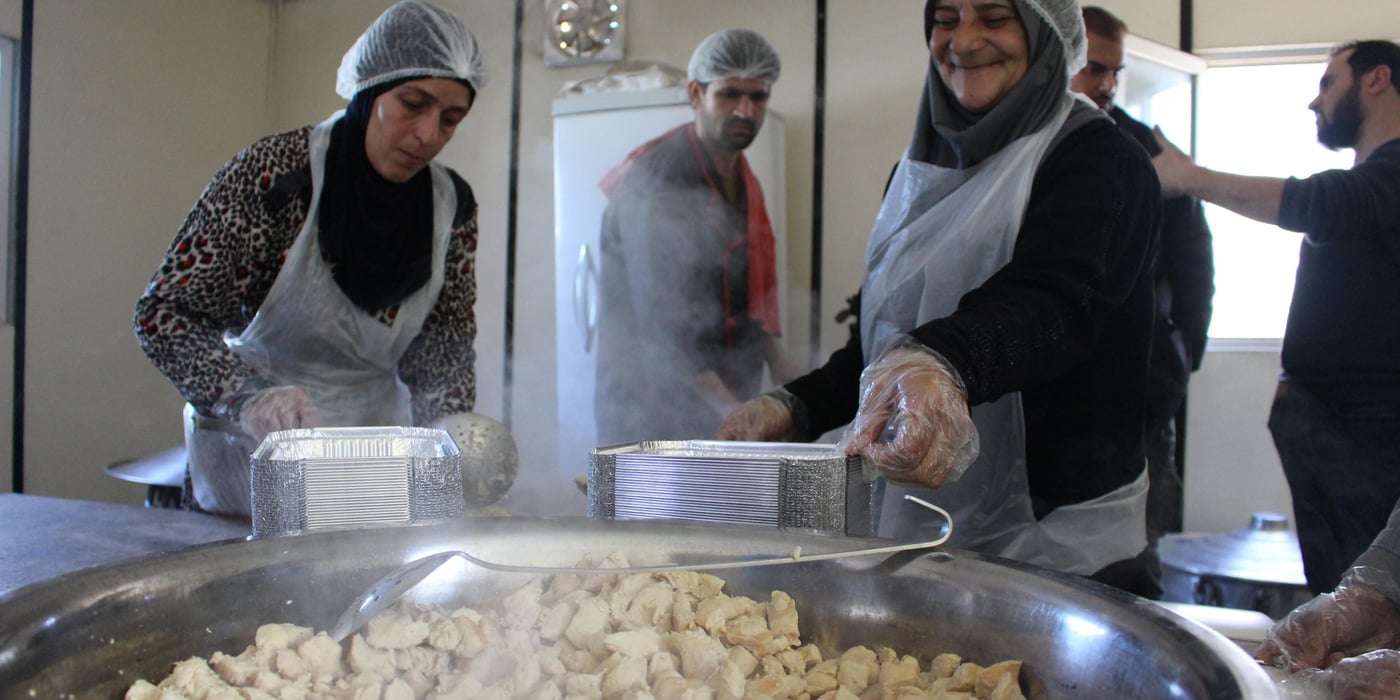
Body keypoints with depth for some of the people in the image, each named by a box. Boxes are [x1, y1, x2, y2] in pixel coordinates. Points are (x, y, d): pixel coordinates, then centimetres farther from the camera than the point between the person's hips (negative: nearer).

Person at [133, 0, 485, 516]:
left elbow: (444, 346, 0)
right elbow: (163, 315, -13)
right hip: (253, 453, -3)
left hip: (375, 448, 3)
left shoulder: (451, 205, -4)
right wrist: (246, 396, -29)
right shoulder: (271, 174, -16)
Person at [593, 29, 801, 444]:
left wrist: (779, 365, 4)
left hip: (723, 401, 8)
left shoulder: (743, 181, 13)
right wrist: (730, 411, -26)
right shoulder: (654, 180, -15)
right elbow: (660, 320, -22)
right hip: (651, 408, -8)